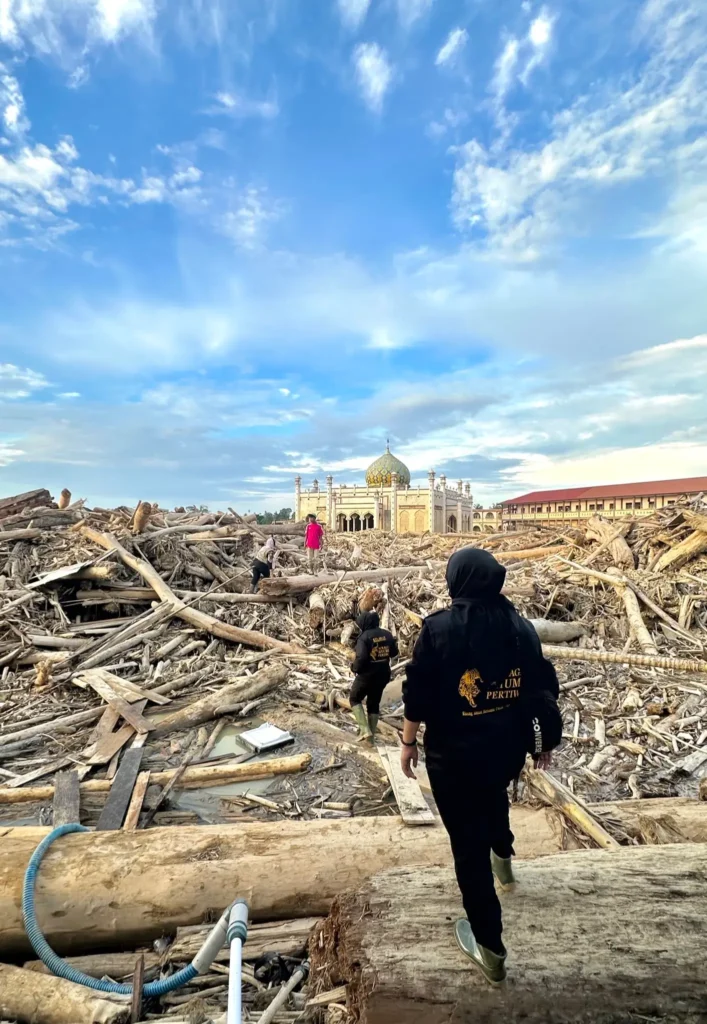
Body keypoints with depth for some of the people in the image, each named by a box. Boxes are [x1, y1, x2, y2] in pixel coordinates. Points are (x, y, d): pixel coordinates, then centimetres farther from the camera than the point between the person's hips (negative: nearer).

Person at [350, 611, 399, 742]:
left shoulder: (364, 637, -18)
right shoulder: (387, 634, 0)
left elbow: (361, 657, -27)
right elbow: (394, 653, 10)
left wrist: (355, 668, -8)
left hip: (366, 675, -6)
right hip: (383, 675, 6)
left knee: (355, 699, 16)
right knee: (374, 703, 19)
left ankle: (365, 729, 3)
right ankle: (371, 736, 23)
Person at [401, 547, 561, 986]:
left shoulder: (440, 627, -17)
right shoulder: (522, 627, -5)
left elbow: (418, 694, -14)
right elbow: (542, 690, 4)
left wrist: (409, 742, -1)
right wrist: (544, 740, 18)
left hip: (455, 753, -4)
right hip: (508, 747, 5)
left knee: (468, 843, 14)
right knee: (493, 793, 37)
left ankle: (490, 947, 29)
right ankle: (504, 856, 59)